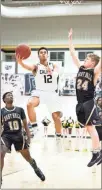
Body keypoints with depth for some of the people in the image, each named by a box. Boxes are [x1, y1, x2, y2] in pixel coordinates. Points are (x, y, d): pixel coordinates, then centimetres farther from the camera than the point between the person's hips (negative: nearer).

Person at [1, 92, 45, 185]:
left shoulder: (20, 109, 4)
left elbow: (25, 124, 8)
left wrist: (28, 137, 2)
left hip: (18, 135, 2)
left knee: (27, 156, 10)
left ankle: (36, 169, 39)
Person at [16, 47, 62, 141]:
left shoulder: (53, 66, 10)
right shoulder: (36, 67, 2)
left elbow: (56, 74, -11)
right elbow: (29, 67, -22)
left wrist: (51, 72, -34)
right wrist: (20, 62, -44)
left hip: (51, 93, 2)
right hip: (40, 91, -1)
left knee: (56, 116, -4)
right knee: (30, 104, -32)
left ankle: (58, 137, 17)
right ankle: (35, 128, -22)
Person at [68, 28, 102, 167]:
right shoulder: (81, 68, 10)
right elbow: (73, 54, 14)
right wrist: (70, 39, 14)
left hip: (89, 103, -7)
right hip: (80, 104, 7)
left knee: (90, 127, -9)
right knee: (88, 127, 8)